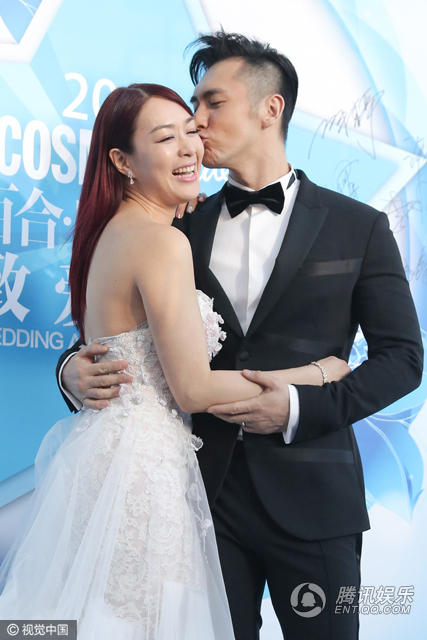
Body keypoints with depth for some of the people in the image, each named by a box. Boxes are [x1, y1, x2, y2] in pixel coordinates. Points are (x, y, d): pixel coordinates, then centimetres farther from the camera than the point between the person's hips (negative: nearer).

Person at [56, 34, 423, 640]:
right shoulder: (185, 229, 7)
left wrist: (303, 407, -16)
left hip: (310, 498, -2)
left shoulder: (358, 226, -1)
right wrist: (74, 368, -10)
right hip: (211, 492, 3)